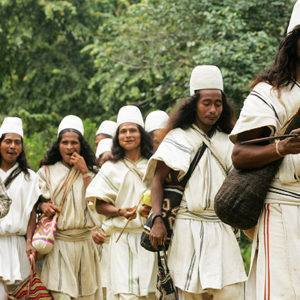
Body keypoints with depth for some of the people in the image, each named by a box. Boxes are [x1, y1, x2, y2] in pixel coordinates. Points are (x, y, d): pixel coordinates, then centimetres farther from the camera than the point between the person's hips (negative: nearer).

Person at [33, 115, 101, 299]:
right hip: (58, 241, -2)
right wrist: (44, 206, -14)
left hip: (85, 242, 2)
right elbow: (38, 202, 8)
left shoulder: (89, 172, 13)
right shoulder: (47, 172, 9)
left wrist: (84, 172, -5)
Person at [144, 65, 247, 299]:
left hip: (222, 228, 3)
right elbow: (157, 179, 0)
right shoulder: (179, 138, 3)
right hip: (189, 226, -3)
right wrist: (157, 220, -13)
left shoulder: (227, 141, 14)